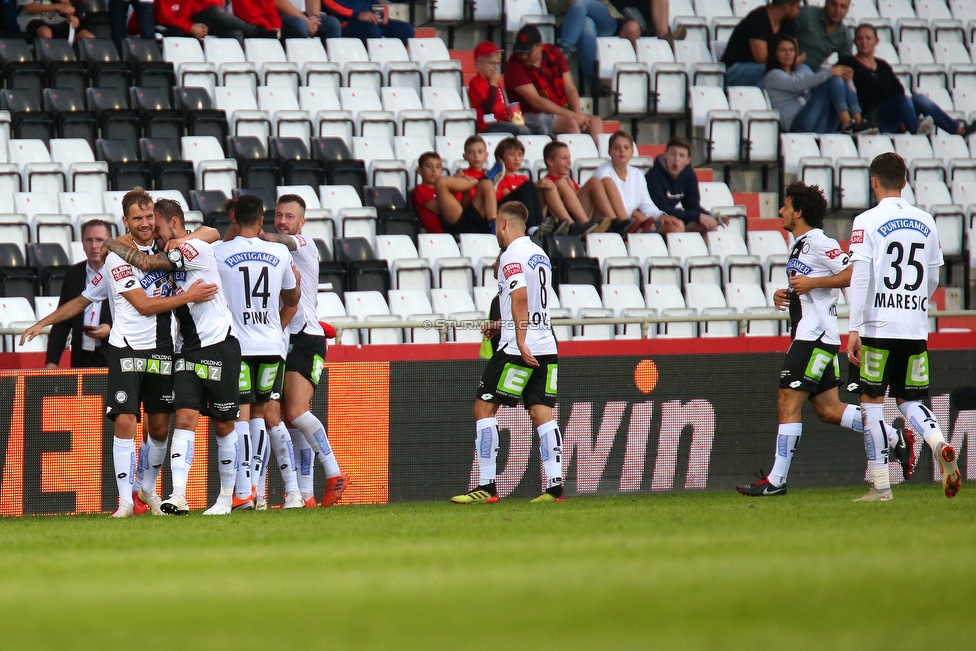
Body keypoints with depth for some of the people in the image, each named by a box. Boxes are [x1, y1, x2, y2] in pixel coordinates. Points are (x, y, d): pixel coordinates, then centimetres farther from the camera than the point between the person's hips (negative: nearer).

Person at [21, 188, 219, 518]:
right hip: (126, 350, -4)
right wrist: (188, 296, -12)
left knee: (160, 427, 6)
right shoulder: (116, 257, -6)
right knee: (125, 421, -12)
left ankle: (148, 489, 26)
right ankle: (125, 499, -8)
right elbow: (143, 305, -9)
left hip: (161, 349, 4)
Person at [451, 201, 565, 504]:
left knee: (484, 408, -1)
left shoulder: (511, 256, -9)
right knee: (542, 414, 4)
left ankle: (487, 487, -5)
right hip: (547, 348, 8)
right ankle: (555, 486, -5)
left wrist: (521, 343, -26)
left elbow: (520, 298, -22)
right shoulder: (540, 254, 17)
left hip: (520, 349, -8)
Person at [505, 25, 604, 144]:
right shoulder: (514, 66, -11)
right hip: (533, 116, -6)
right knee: (570, 123, -30)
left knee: (595, 122, -16)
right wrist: (572, 115, -19)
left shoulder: (554, 54, 5)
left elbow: (570, 89, 4)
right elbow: (536, 101, -16)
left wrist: (578, 114, -15)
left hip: (562, 112, 6)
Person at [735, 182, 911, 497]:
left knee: (789, 402, -9)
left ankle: (776, 480, -8)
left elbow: (853, 274, -20)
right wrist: (786, 295, 11)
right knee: (828, 409, 9)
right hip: (807, 336, 10)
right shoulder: (800, 246, 19)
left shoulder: (819, 243, -11)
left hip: (815, 337, -10)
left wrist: (812, 283, -21)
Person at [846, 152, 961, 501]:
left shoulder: (867, 222, -6)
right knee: (909, 400, 14)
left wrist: (854, 329, -10)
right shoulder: (925, 222, 9)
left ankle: (880, 485, 1)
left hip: (878, 327, -4)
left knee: (872, 401, 4)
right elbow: (933, 279, 15)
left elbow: (860, 277, -11)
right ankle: (940, 445, -15)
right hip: (916, 328, 4)